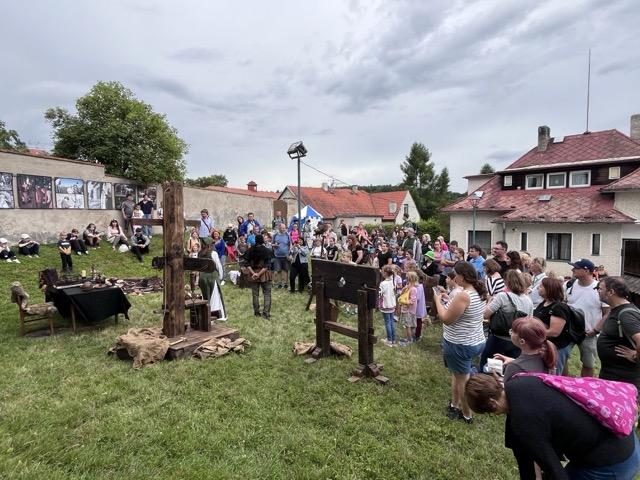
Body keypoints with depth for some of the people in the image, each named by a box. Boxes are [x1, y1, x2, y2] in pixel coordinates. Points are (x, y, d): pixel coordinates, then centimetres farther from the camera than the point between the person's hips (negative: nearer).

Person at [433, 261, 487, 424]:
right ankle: (455, 405, 39)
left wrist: (438, 300, -10)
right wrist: (447, 300, 9)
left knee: (462, 380, 9)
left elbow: (446, 319, -21)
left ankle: (467, 415, 25)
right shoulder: (480, 293, 1)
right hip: (476, 341, 9)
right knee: (458, 374, 24)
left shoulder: (463, 296, -28)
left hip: (460, 345, -9)